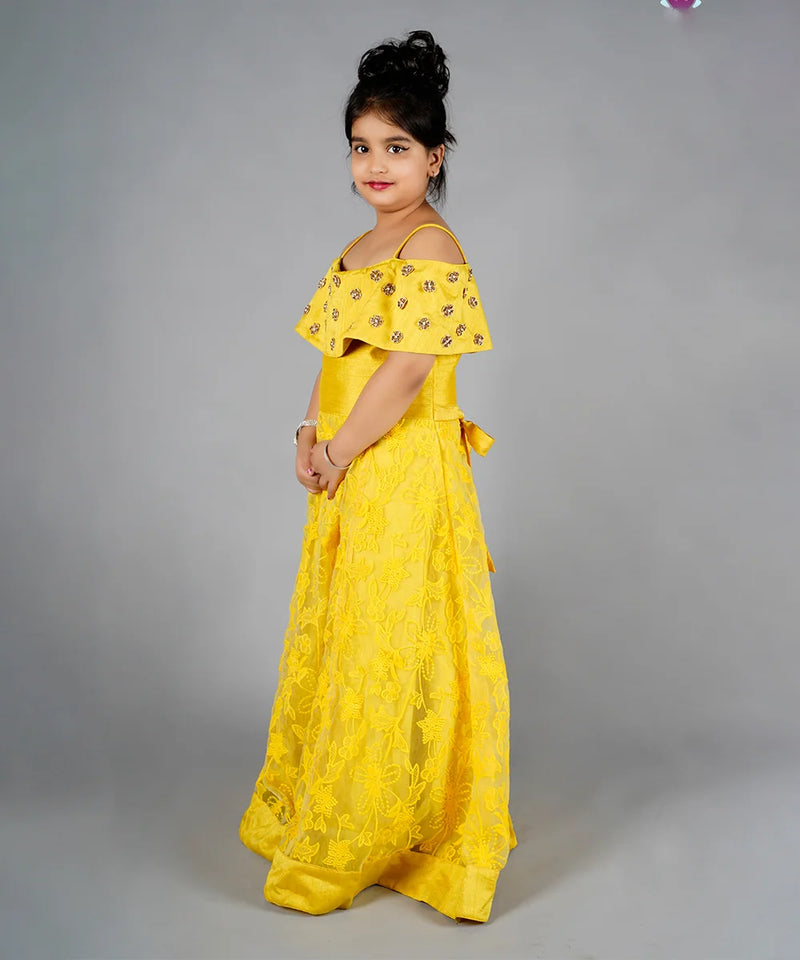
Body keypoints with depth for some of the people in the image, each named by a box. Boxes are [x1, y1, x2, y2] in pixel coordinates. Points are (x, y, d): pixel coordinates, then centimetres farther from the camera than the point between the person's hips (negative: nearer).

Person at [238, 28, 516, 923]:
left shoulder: (432, 249, -14)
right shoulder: (360, 251, 14)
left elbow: (405, 373, -20)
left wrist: (340, 451, -13)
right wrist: (311, 432, 1)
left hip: (406, 478, -9)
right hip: (348, 480, 9)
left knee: (390, 652, 1)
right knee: (334, 641, 18)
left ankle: (355, 846, 16)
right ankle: (318, 811, 35)